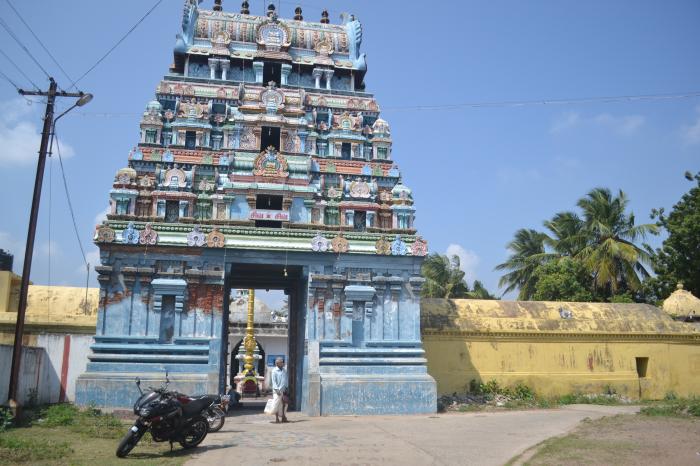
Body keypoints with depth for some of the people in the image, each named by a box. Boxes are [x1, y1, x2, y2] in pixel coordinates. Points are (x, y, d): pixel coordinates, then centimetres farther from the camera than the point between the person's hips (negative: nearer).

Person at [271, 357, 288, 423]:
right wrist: (277, 389, -17)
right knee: (277, 403, -5)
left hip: (283, 390, 6)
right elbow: (274, 381, -10)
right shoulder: (274, 371, -6)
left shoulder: (284, 370, 11)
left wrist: (286, 388, 10)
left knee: (284, 403, 8)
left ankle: (283, 417, 19)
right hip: (277, 390, -6)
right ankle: (276, 418, 2)